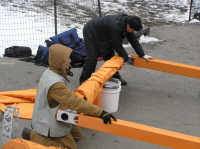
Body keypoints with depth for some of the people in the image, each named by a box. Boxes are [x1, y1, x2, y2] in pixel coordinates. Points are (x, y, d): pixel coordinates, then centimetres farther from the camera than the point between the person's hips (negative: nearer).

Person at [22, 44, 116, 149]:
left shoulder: (49, 72, -4)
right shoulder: (55, 84, -34)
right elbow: (76, 103, -39)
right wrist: (100, 113, -41)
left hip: (48, 119, 10)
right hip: (50, 125, -10)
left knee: (76, 134, 21)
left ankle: (39, 131, 17)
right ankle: (33, 137, -1)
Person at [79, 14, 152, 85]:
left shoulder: (127, 23, -12)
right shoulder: (116, 26, -39)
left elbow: (133, 40, -6)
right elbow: (117, 45, -30)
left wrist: (142, 55, -8)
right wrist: (127, 58, -19)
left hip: (102, 35, 9)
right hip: (91, 33, -9)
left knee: (109, 55, 9)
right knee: (92, 58, -12)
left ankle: (115, 76, 20)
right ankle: (84, 80, -2)